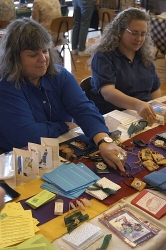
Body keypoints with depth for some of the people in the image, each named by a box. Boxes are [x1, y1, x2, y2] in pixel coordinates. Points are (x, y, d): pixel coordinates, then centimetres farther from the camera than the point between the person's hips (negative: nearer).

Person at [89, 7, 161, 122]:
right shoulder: (103, 56, -7)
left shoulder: (145, 56, 13)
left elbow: (155, 89, 19)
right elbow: (107, 93, -21)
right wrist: (137, 105, -38)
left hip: (146, 115, 6)